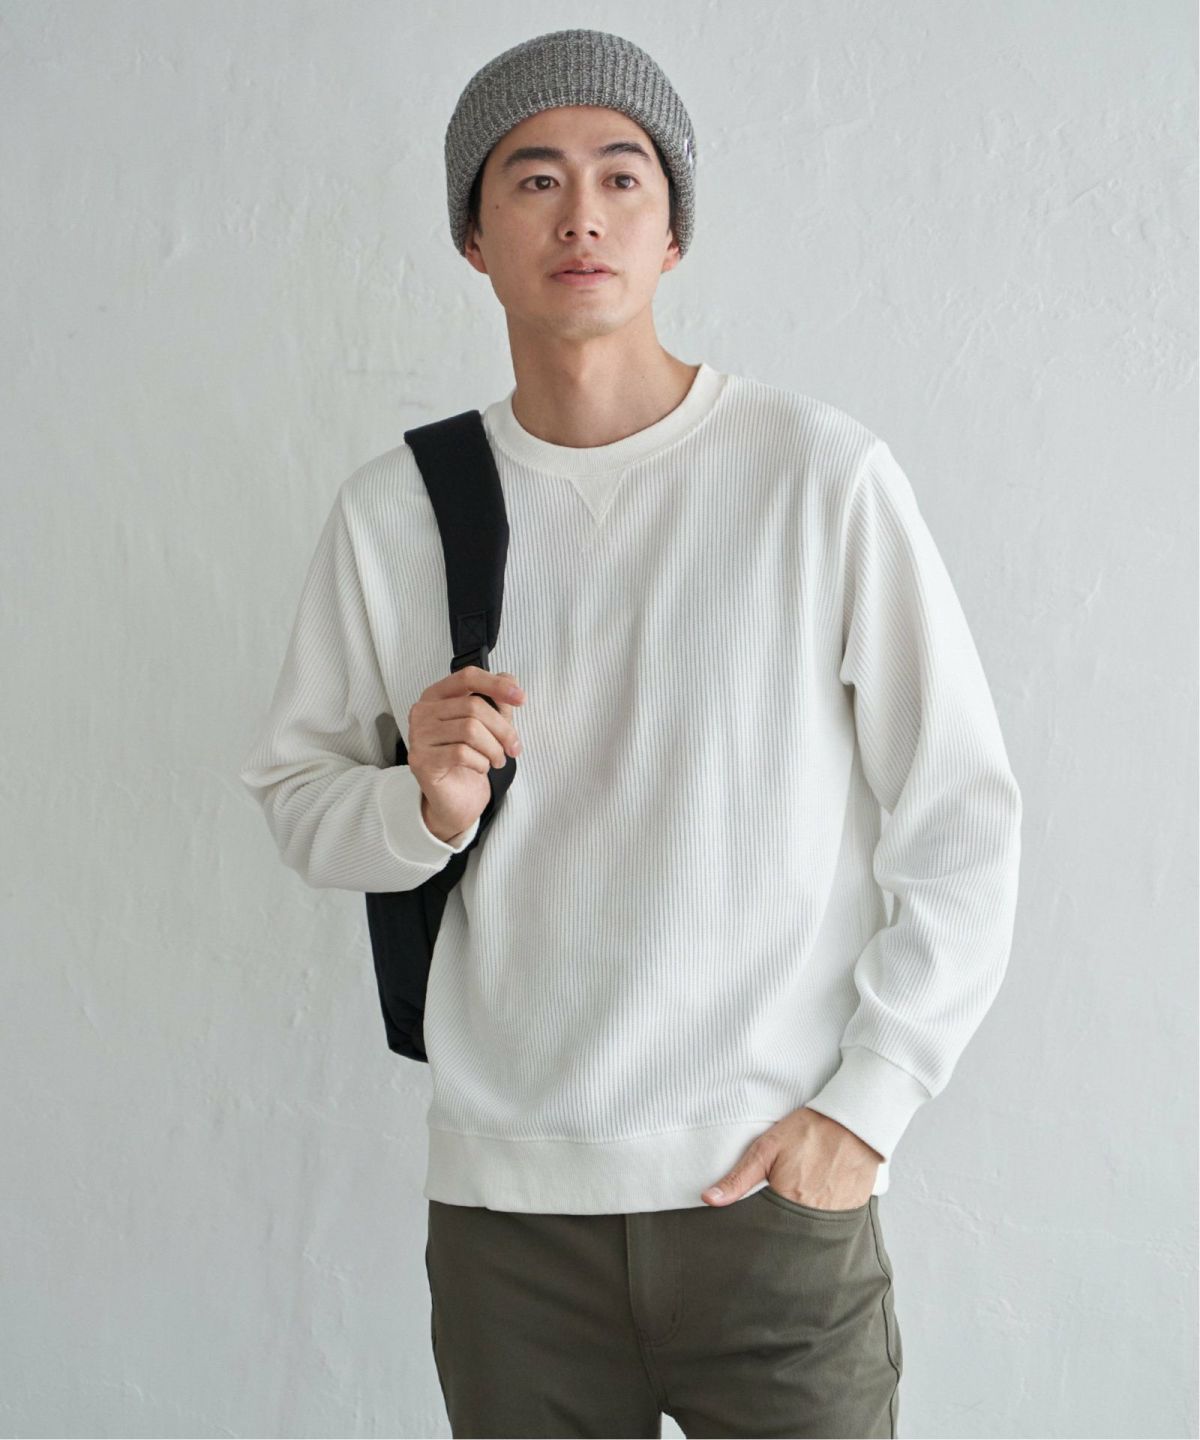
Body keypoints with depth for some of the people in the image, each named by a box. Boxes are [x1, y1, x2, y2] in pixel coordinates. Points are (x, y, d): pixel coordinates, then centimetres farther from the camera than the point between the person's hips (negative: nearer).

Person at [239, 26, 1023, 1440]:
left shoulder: (824, 475, -5)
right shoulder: (397, 508, 3)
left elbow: (961, 821, -2)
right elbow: (293, 788, 10)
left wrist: (865, 1105, -7)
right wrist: (420, 809, -11)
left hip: (776, 1186, -1)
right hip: (503, 1198, 2)